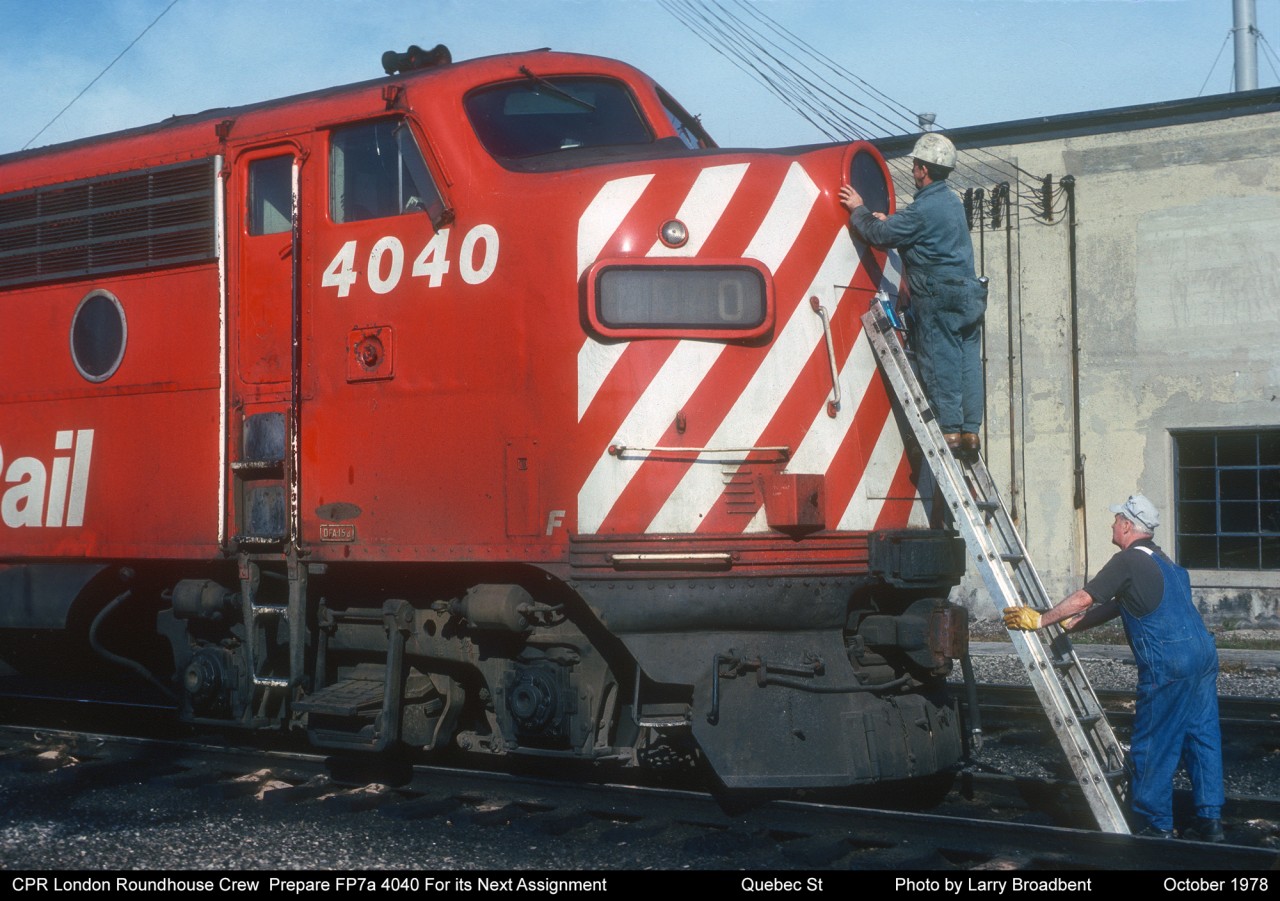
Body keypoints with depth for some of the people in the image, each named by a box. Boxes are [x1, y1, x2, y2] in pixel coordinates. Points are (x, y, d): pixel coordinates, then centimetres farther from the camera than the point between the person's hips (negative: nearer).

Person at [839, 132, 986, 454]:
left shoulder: (924, 208, -15)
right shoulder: (952, 201, 15)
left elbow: (881, 235, -11)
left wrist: (858, 210, 4)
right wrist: (888, 221, 26)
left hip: (938, 298, -8)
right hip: (968, 295, 8)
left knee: (939, 361, -5)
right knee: (967, 361, 5)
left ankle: (950, 429, -6)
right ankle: (970, 430, 5)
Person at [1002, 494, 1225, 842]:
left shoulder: (1128, 561, -8)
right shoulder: (1163, 562, 22)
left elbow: (1084, 598, -10)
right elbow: (1115, 606, 26)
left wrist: (1041, 619, -1)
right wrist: (1070, 624, 25)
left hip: (1168, 664, -9)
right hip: (1204, 654, 9)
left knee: (1153, 745, 0)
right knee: (1203, 737, 10)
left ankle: (1157, 825, 5)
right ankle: (1210, 820, 12)